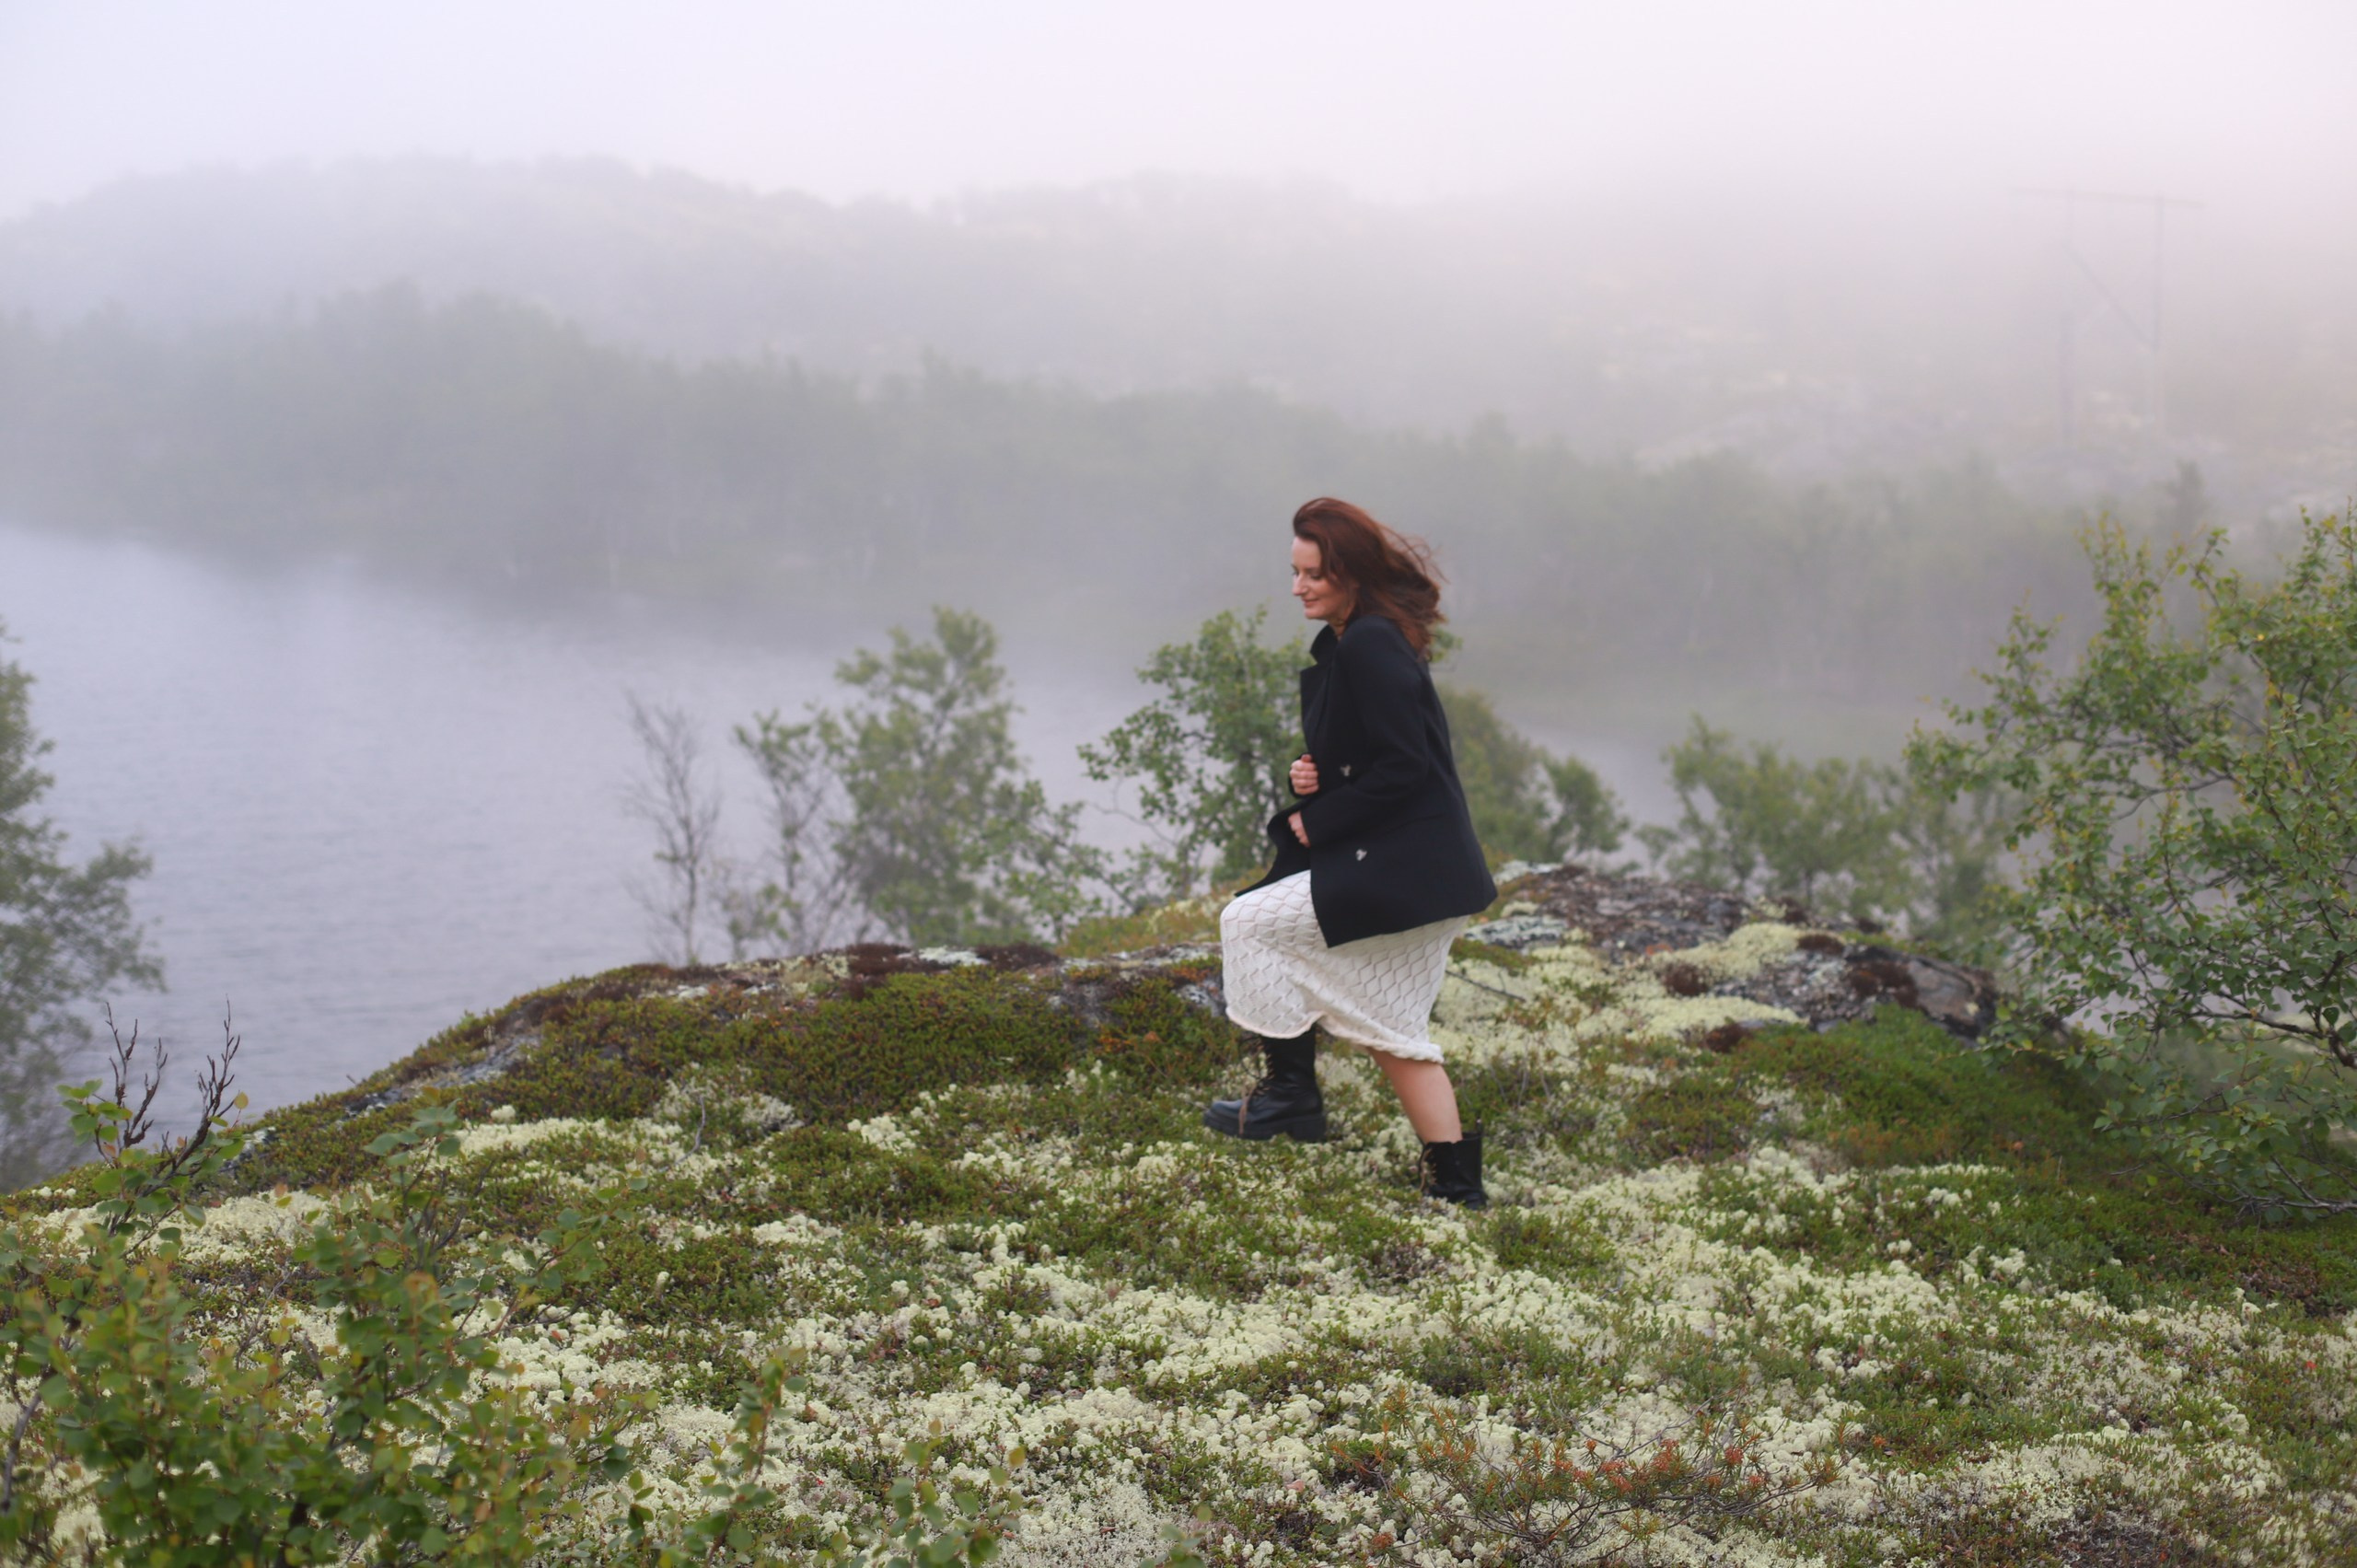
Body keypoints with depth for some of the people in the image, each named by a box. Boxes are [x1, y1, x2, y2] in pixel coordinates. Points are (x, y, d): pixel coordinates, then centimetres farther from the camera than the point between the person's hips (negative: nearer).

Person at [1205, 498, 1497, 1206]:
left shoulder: (1370, 646, -17)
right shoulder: (1343, 644, 14)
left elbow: (1402, 768, -22)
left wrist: (1313, 823, -13)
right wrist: (1317, 781, 2)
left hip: (1400, 870, -10)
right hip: (1416, 871, 10)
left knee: (1251, 921, -4)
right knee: (1393, 1032, 14)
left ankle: (1290, 1094, 5)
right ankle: (1455, 1182, 16)